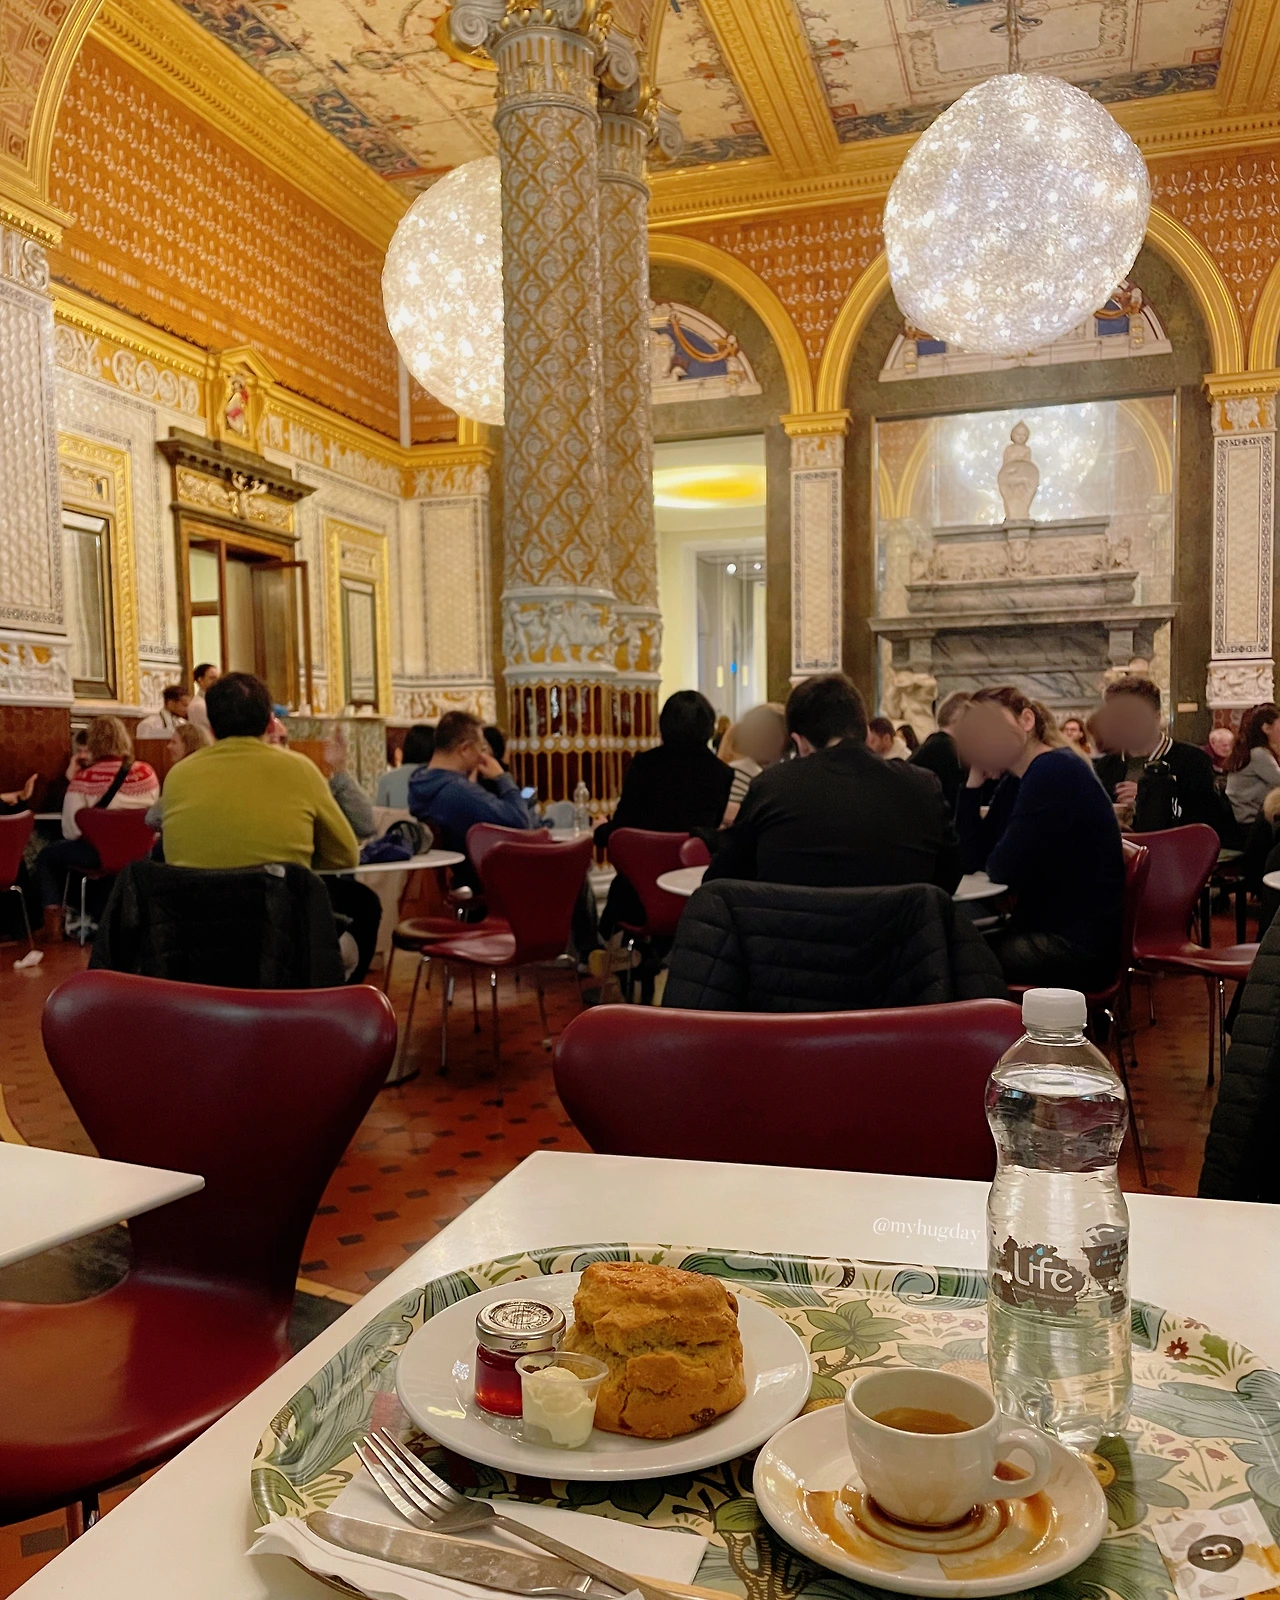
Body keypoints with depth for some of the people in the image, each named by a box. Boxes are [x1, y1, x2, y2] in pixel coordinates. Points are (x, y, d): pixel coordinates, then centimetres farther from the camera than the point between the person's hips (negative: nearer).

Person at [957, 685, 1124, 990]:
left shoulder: (1053, 770, -17)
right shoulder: (1016, 783, 11)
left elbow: (1002, 871, -20)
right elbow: (973, 862, 4)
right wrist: (974, 780, 1)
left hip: (1079, 948, -9)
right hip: (1046, 931, 9)